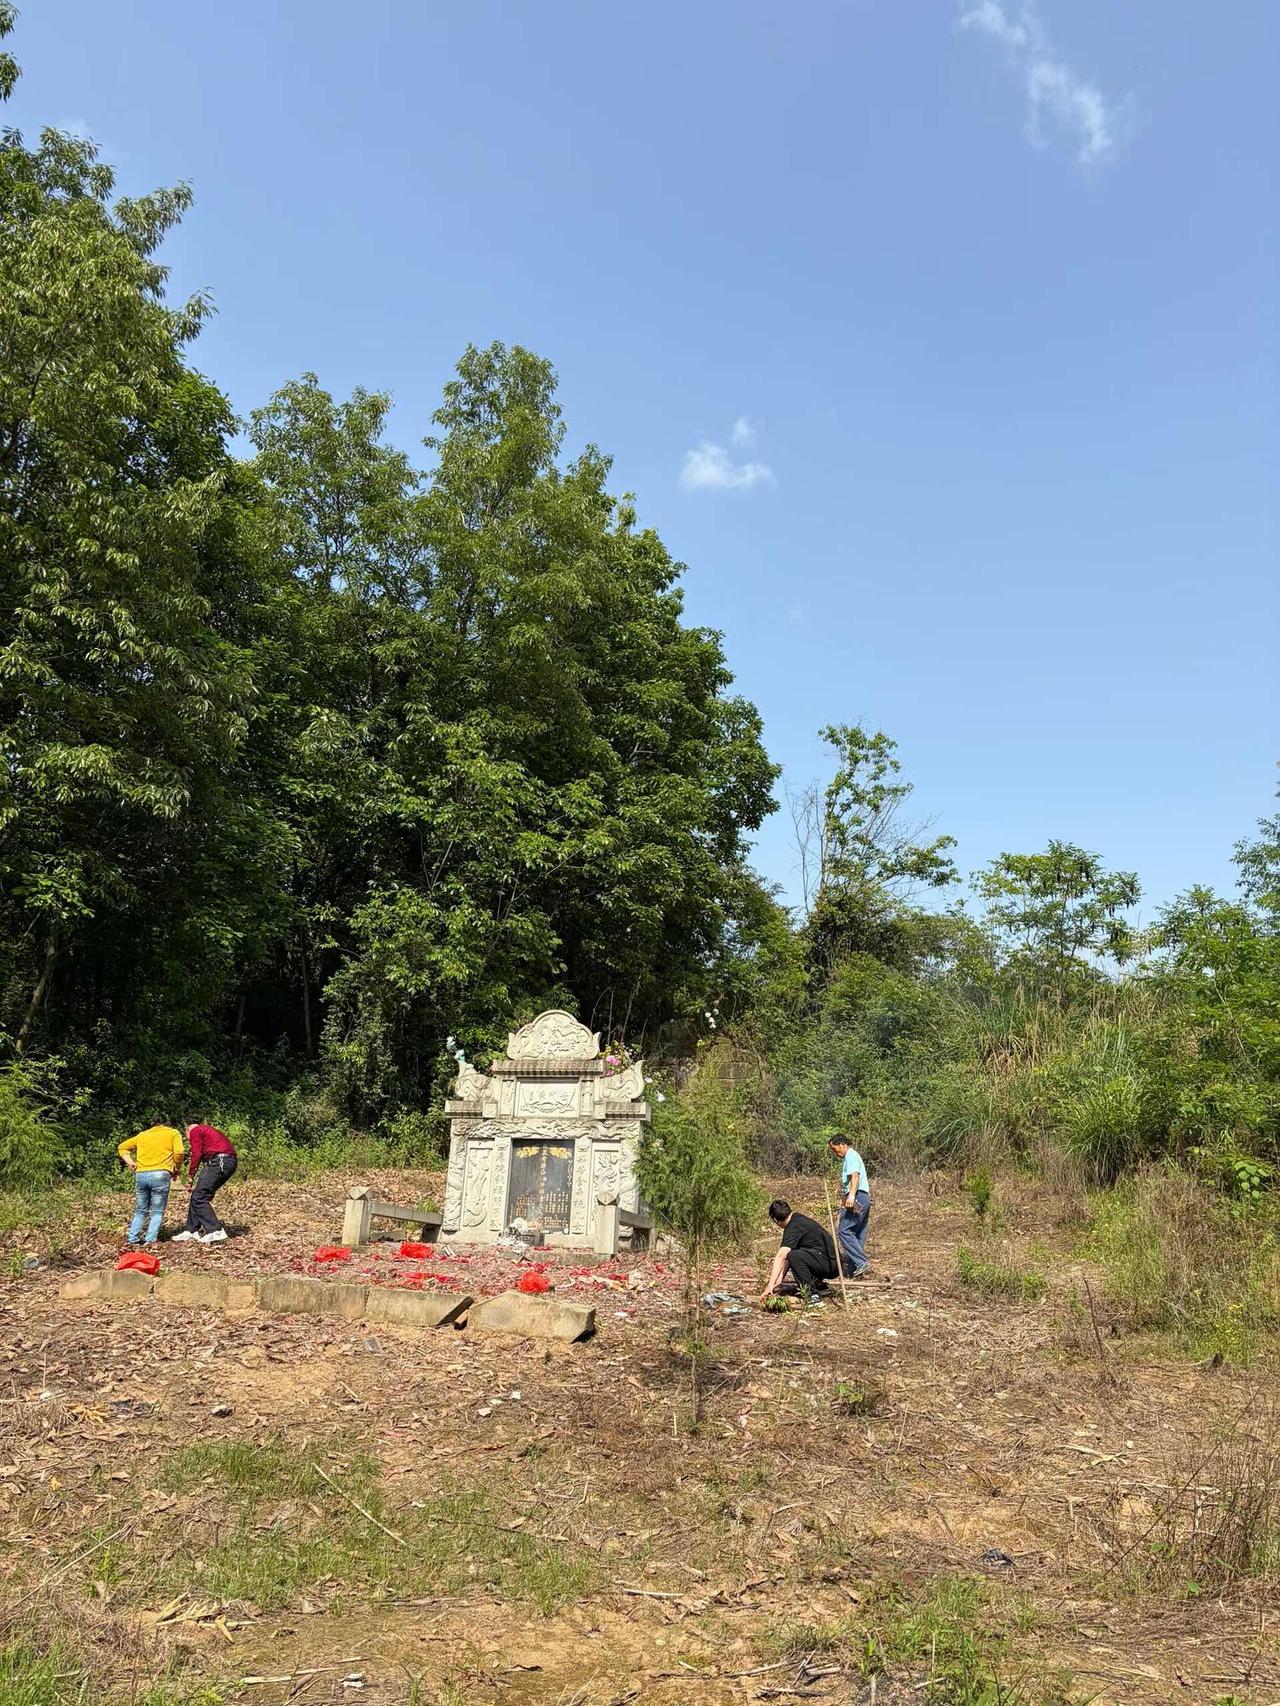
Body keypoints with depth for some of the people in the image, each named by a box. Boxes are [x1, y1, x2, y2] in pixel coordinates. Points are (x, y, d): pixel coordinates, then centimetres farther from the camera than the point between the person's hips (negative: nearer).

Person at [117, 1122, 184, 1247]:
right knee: (157, 1211, 4)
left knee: (140, 1211, 17)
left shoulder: (142, 1134, 27)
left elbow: (122, 1147, 22)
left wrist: (130, 1162, 12)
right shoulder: (173, 1133, 14)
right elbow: (179, 1152, -3)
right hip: (160, 1175, -4)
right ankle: (150, 1240, -7)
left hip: (140, 1175, 4)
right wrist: (176, 1169, 10)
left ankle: (131, 1239, 9)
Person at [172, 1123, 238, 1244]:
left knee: (198, 1197, -6)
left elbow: (196, 1154, -2)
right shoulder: (208, 1131, 34)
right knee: (197, 1196, 18)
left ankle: (216, 1232, -11)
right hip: (231, 1161, 9)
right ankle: (191, 1230, 22)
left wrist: (191, 1176, 6)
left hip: (218, 1161, -9)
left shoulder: (194, 1131, 9)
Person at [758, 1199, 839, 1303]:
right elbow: (785, 1257, 15)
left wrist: (771, 1285, -26)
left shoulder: (794, 1227, -15)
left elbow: (781, 1257, -23)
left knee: (794, 1256, -26)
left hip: (830, 1264, -10)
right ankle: (819, 1283, 16)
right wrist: (779, 1279, 9)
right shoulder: (799, 1219, 13)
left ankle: (810, 1292, -13)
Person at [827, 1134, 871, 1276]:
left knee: (844, 1230, -15)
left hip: (857, 1197, -11)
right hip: (863, 1199, 11)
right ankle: (853, 1270, 9)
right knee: (858, 1235, 8)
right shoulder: (848, 1158, 27)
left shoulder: (851, 1155, -4)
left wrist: (851, 1195, -31)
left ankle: (861, 1263, -20)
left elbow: (855, 1175, -19)